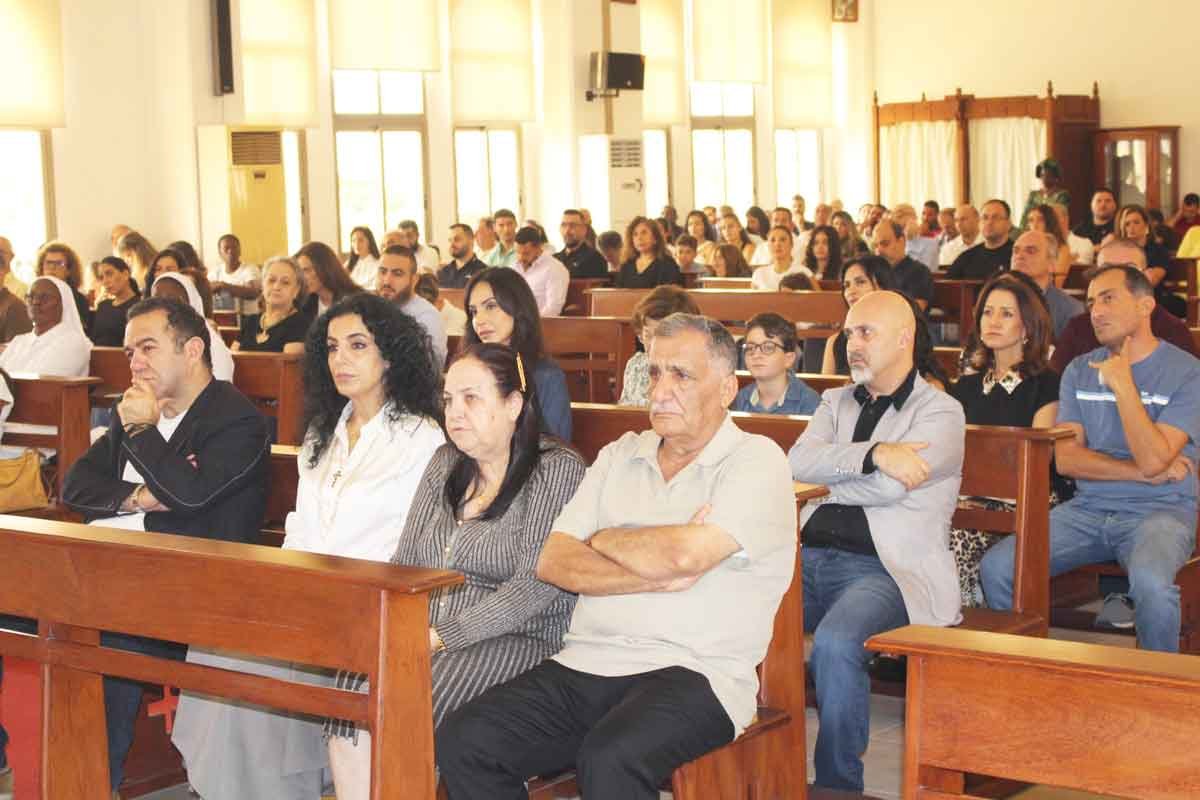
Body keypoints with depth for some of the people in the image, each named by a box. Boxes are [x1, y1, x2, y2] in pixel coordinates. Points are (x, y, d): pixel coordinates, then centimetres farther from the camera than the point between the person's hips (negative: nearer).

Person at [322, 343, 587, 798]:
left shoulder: (557, 470, -5)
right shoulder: (444, 464, 18)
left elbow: (534, 588, -14)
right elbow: (404, 563, 17)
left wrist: (440, 637, -17)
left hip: (520, 641, -6)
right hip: (421, 636, 6)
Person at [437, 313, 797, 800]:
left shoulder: (757, 462, -1)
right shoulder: (620, 457, 17)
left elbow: (684, 554, -19)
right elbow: (553, 563, 6)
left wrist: (605, 540, 1)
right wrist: (656, 576, -8)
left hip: (692, 672, -6)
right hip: (585, 665, 6)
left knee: (609, 759, -36)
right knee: (461, 741, -15)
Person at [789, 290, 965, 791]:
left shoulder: (940, 412, 5)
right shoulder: (837, 402, 23)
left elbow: (889, 486, -11)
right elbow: (799, 463, 2)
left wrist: (831, 474, 5)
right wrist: (874, 454, -11)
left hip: (887, 568, -5)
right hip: (812, 556, 5)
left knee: (834, 642, -35)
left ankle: (837, 783, -17)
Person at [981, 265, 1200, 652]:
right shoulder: (1080, 371, 11)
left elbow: (1153, 459, -17)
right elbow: (1066, 458, 2)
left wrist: (1121, 384, -12)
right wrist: (1144, 472, -7)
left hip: (1158, 510, -4)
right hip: (1087, 508, 4)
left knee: (1150, 581, -37)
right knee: (995, 567, -17)